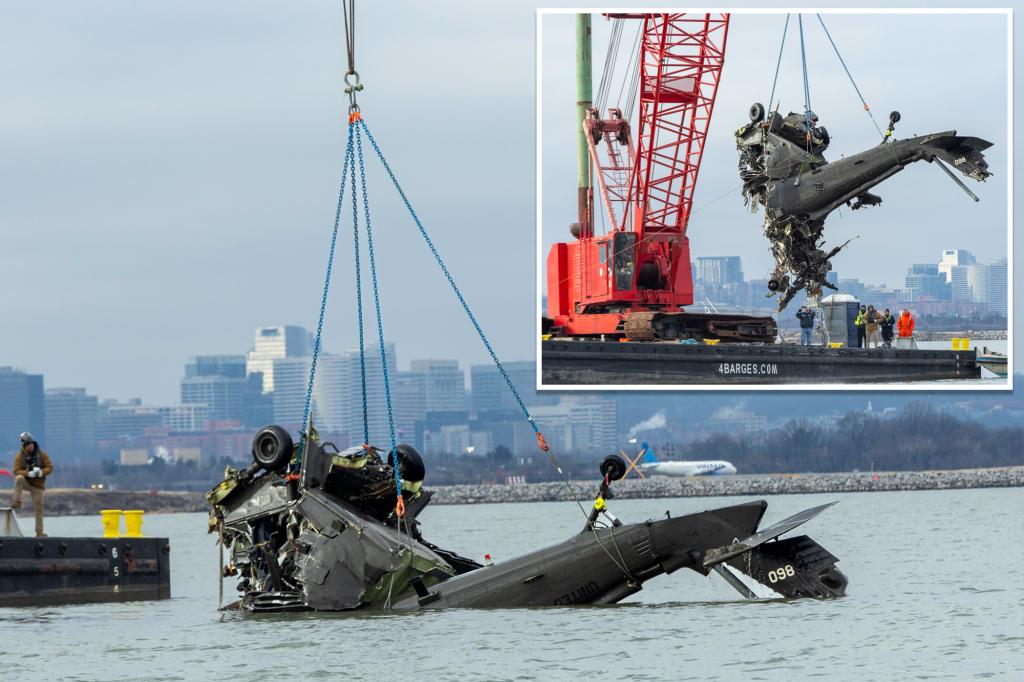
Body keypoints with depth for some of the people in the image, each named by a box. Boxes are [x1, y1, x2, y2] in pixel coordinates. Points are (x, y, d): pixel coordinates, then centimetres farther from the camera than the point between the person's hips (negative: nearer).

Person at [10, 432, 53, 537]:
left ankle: (39, 532, 7)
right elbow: (16, 470, -14)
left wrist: (41, 472, -26)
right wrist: (28, 473, -30)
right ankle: (17, 502, -29)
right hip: (26, 482, -1)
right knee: (19, 478, -35)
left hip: (37, 485, 1)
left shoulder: (41, 454, -5)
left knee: (38, 508, -2)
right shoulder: (20, 456, -7)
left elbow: (50, 468, -5)